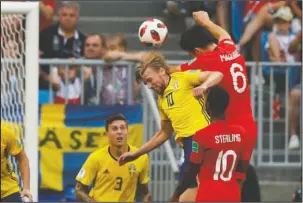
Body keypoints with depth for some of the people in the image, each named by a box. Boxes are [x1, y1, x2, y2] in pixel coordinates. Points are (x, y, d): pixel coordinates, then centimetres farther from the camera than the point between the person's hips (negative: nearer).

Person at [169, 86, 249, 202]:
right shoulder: (240, 133, 2)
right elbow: (243, 167, 11)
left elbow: (192, 171, -7)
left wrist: (176, 195, 5)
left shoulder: (202, 136, -13)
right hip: (232, 196, 5)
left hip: (208, 197, -5)